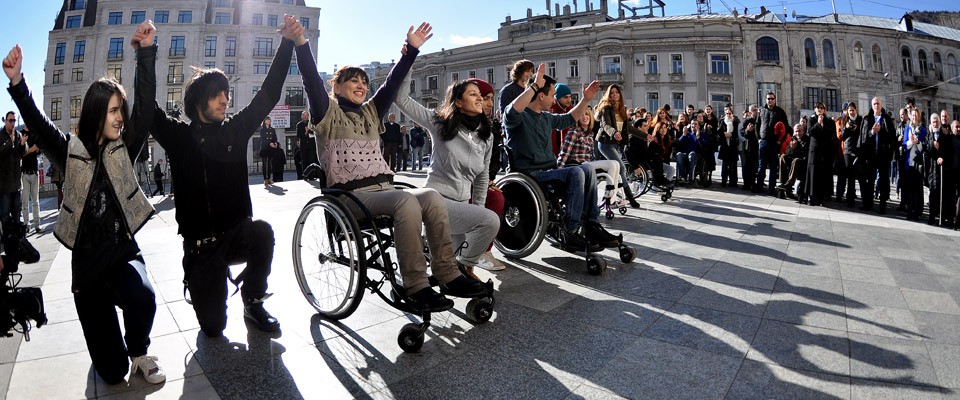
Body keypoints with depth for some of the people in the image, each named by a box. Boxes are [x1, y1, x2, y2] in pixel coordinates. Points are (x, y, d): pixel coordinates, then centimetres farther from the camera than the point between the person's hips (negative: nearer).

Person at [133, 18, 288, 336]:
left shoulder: (236, 129, 3)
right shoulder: (179, 136, 1)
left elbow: (268, 94, 0)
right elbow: (146, 107, -13)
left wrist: (288, 43, -5)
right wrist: (146, 52, -19)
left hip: (237, 234, 1)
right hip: (200, 244, -1)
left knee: (262, 231, -38)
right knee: (213, 327, -3)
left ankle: (253, 303, -11)